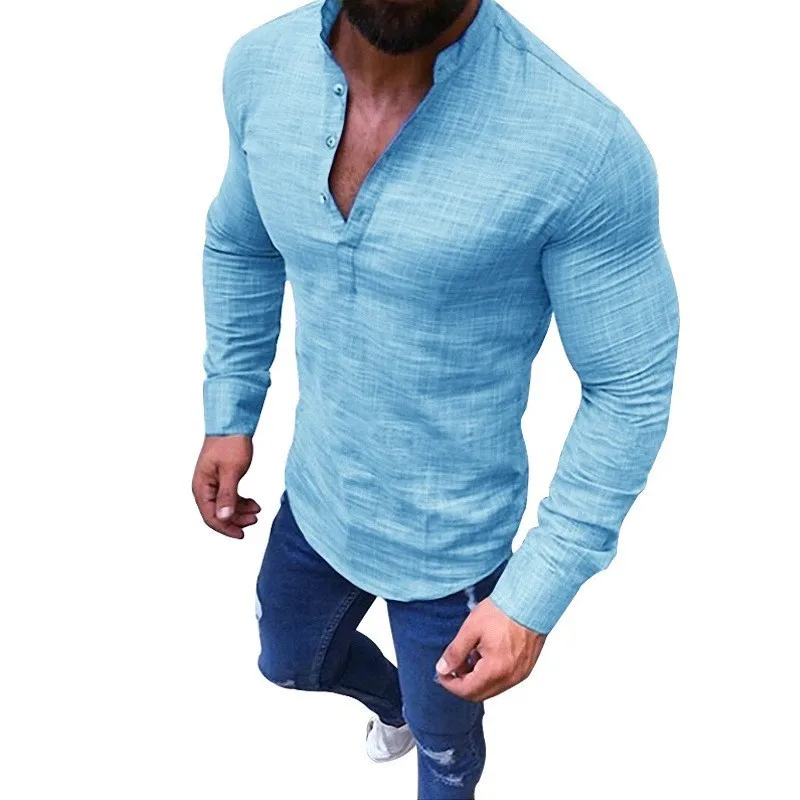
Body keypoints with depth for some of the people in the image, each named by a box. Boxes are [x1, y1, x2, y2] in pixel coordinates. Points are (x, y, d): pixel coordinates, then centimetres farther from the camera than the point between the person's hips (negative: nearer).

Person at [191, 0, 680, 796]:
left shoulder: (587, 146, -31)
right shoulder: (262, 66, -14)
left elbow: (630, 390, -19)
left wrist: (536, 598, -18)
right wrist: (228, 417, 3)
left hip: (454, 545, -4)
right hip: (315, 497, 5)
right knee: (289, 662, 33)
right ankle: (392, 702, 68)